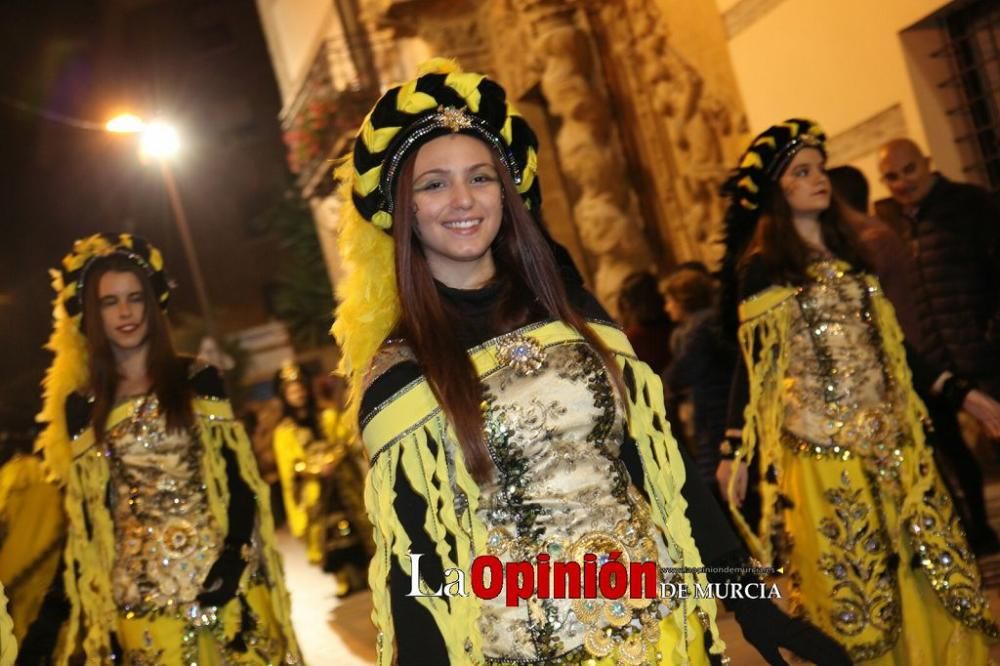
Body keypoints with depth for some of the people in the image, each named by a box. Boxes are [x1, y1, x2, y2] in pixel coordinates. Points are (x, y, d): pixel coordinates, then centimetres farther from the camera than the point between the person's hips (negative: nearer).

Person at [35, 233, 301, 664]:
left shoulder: (198, 381, 1)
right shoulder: (82, 407, 4)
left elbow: (239, 481, -1)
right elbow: (83, 518, 6)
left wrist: (232, 562, -13)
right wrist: (93, 610, 3)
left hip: (222, 576, -1)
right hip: (140, 595, 1)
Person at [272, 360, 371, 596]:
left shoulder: (329, 417, 9)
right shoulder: (284, 432, 2)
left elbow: (350, 441, 2)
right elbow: (288, 469, -4)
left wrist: (336, 457, -17)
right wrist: (316, 468, -19)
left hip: (344, 485, 2)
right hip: (314, 493, -1)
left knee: (357, 530, -1)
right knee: (330, 539, -3)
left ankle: (362, 575, 10)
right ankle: (345, 581, 6)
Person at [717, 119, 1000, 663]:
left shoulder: (847, 252, 14)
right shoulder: (762, 267, -4)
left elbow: (886, 344, 17)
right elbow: (752, 362, -6)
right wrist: (734, 452, -12)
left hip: (886, 435, 6)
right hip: (821, 445, -6)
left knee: (934, 565, 6)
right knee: (856, 581, 0)